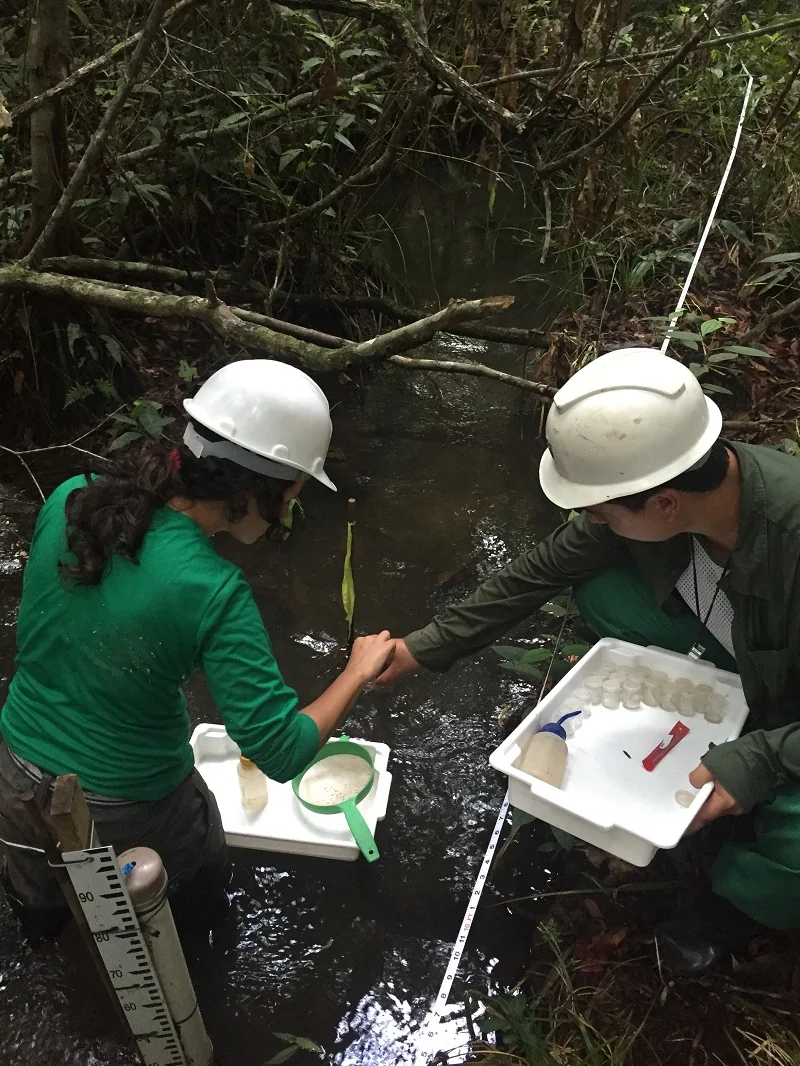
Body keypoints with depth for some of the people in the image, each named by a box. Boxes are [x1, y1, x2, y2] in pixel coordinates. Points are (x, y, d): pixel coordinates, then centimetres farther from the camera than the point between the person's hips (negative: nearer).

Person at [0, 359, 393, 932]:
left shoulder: (70, 499, -16)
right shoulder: (214, 593, -31)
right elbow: (281, 753, -27)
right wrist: (359, 670, -15)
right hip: (128, 807, -4)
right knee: (201, 884, 32)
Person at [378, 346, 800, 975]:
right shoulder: (655, 483, -22)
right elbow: (538, 573, -9)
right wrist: (423, 649, -5)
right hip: (737, 658, 5)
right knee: (601, 589, -11)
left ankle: (746, 892, 7)